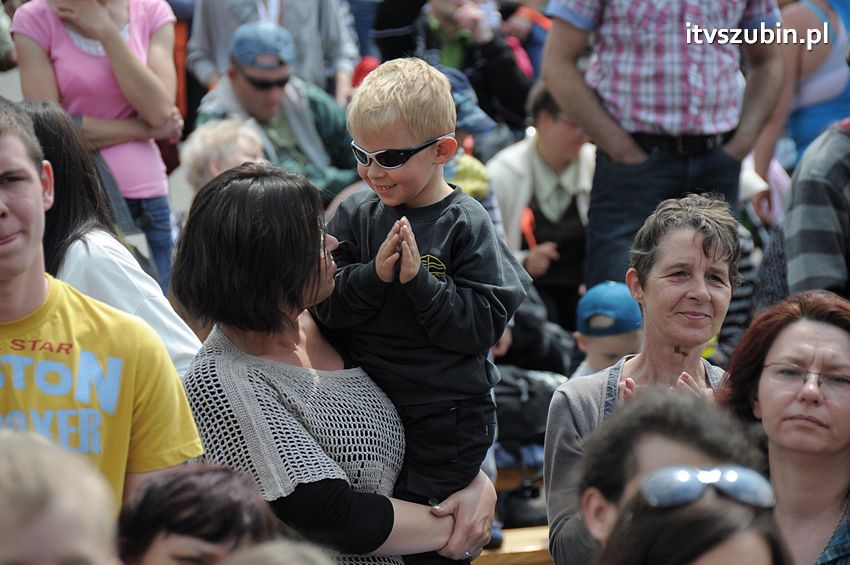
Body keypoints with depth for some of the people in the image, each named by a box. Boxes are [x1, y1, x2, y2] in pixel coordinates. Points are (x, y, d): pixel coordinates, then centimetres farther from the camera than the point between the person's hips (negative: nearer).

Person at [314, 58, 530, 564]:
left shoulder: (466, 225, -9)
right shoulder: (356, 216, 3)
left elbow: (485, 325, -14)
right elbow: (325, 304, -2)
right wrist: (373, 274, -18)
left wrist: (419, 279, -22)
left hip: (448, 417, -4)